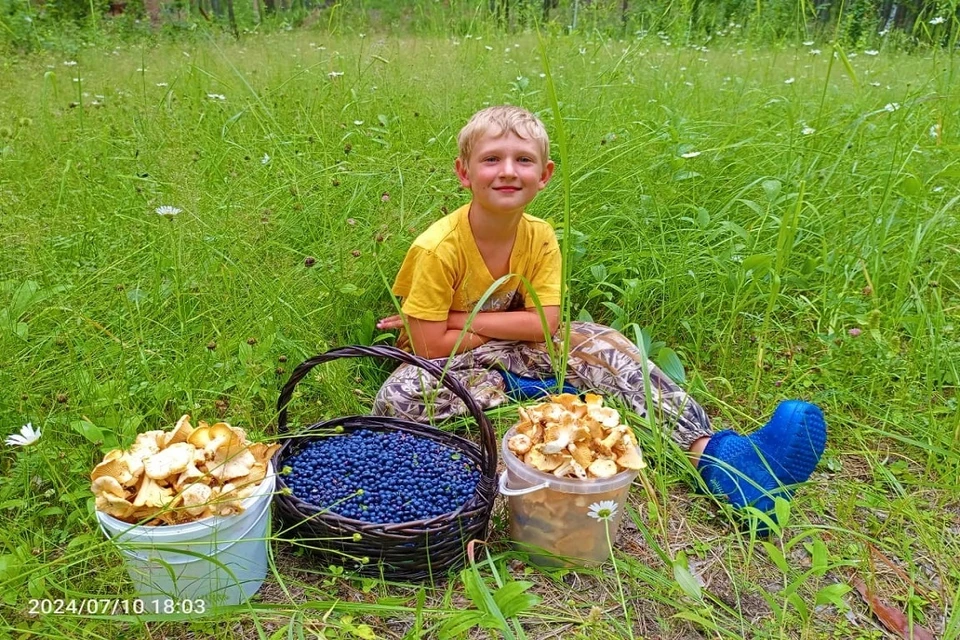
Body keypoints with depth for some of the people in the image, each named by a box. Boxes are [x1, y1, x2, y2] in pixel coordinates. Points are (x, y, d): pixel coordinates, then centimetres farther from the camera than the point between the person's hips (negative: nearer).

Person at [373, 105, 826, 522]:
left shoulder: (540, 238, -11)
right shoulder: (439, 250, -24)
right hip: (448, 361, -3)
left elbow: (544, 324, -18)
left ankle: (710, 452, -32)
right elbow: (429, 345, -24)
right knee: (398, 397, -35)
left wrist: (457, 318, -21)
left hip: (506, 349, 3)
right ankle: (527, 389, -20)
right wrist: (509, 327, -17)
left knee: (596, 342, -20)